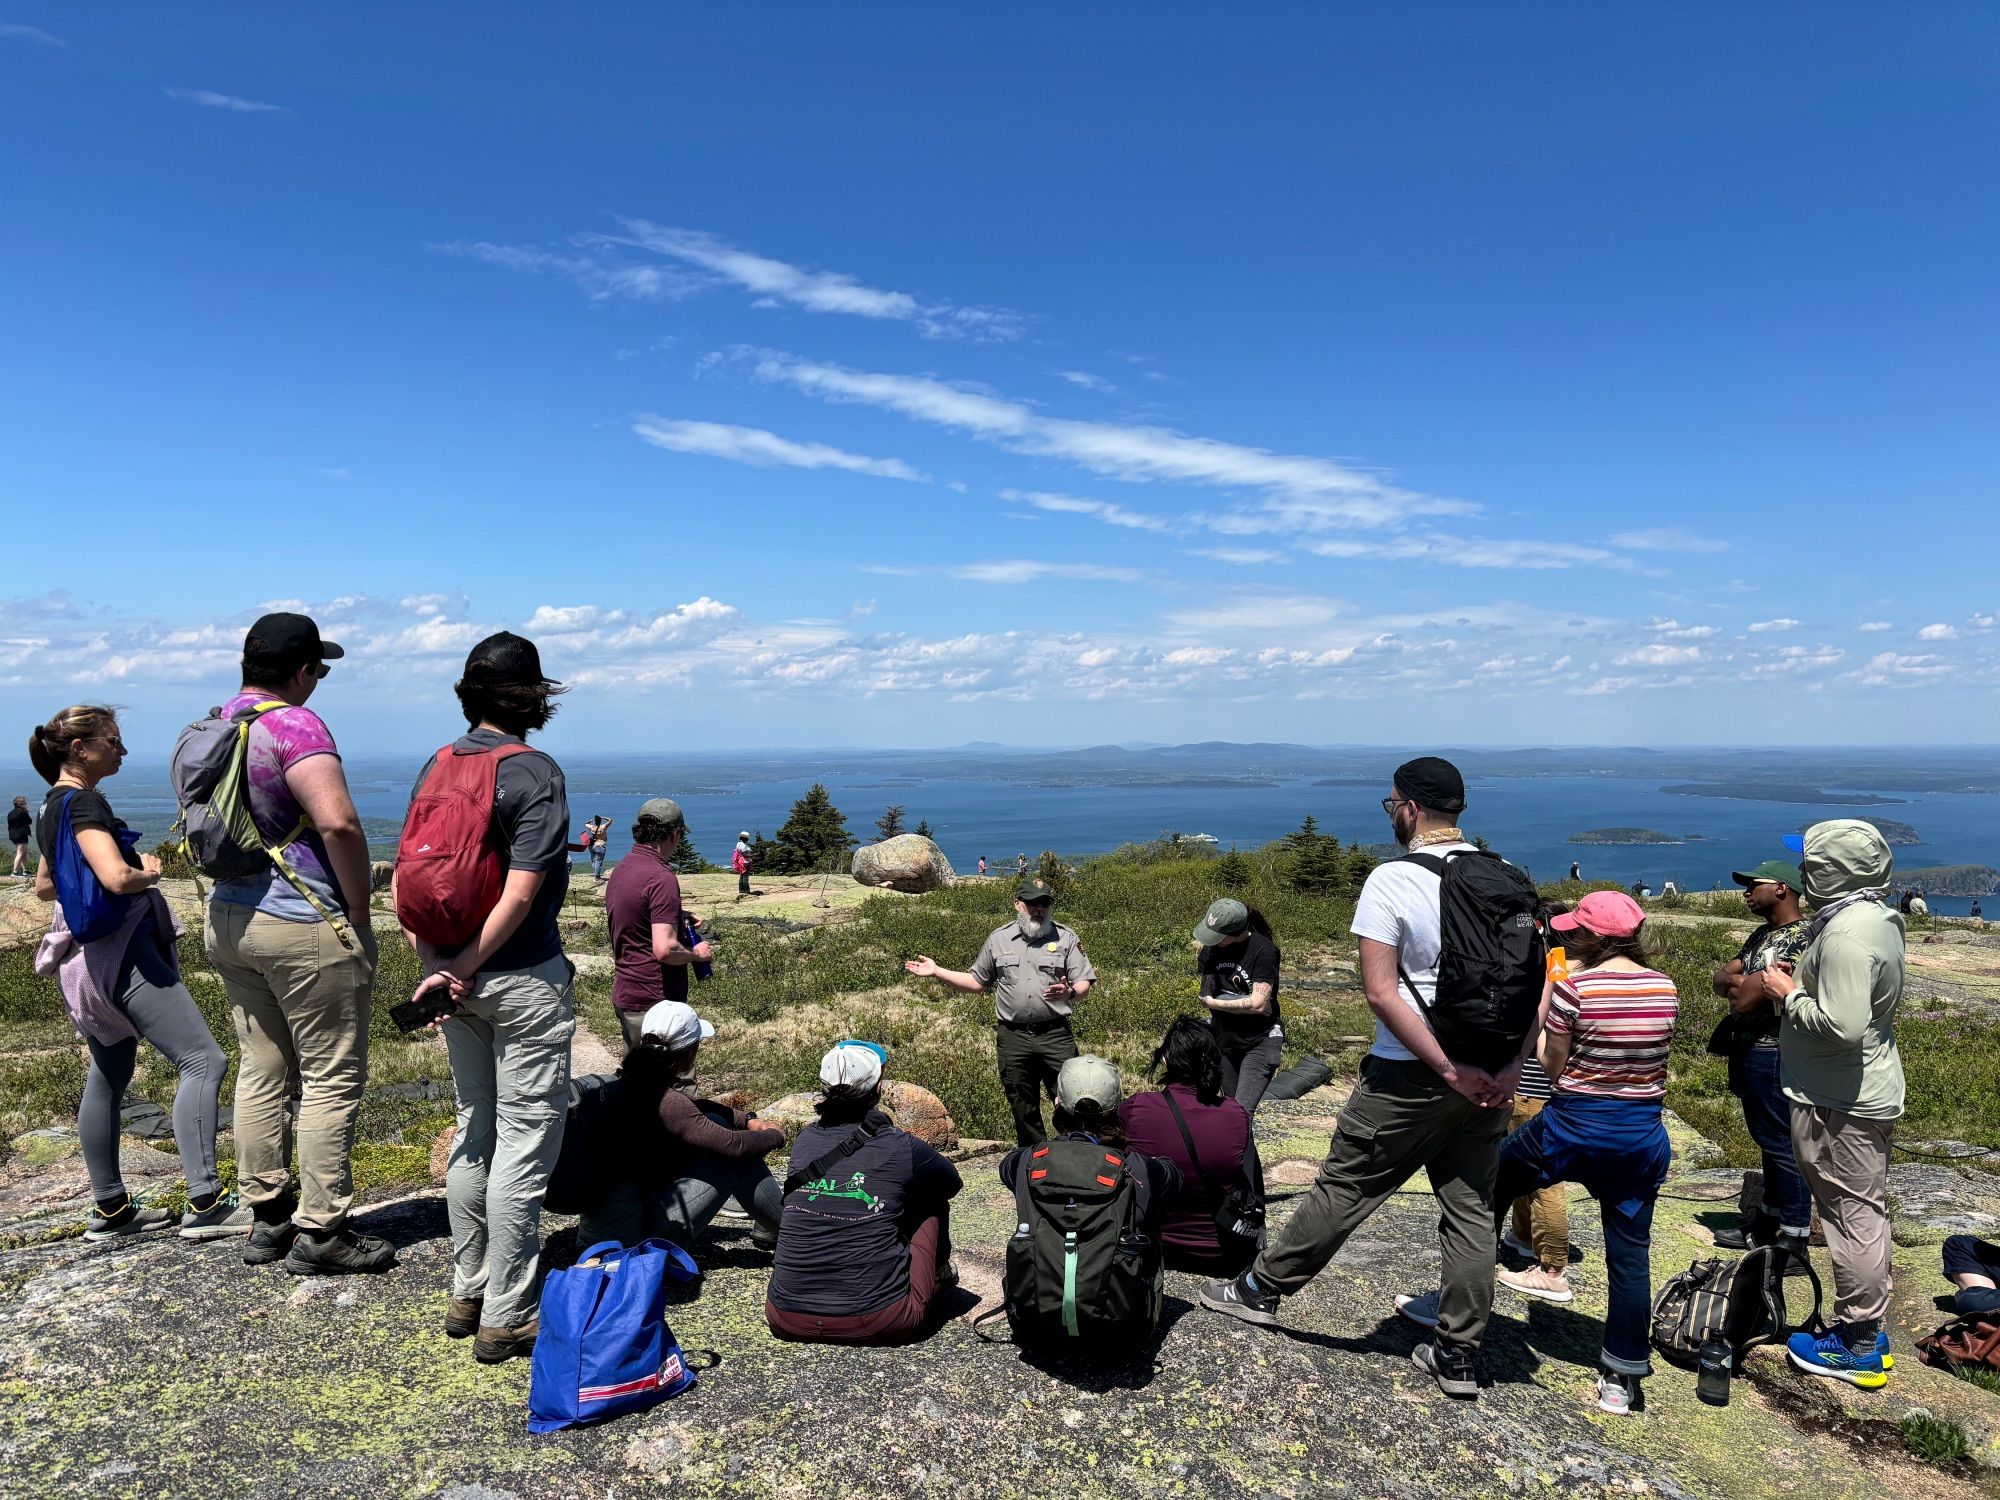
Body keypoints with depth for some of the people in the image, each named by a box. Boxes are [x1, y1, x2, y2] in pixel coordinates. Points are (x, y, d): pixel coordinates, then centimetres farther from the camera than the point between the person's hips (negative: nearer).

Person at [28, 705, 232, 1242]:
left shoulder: (52, 806, 14)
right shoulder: (84, 803, -16)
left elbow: (43, 887, 27)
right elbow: (117, 878, -29)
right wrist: (149, 873, -9)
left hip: (90, 954, 11)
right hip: (120, 950, -11)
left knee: (108, 1076, 16)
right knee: (203, 1060, -13)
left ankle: (109, 1209, 24)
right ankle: (205, 1204, -16)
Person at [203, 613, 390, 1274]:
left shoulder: (214, 724, 10)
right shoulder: (293, 724, -18)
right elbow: (339, 823, -29)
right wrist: (360, 909, -17)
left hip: (228, 921, 9)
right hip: (306, 929, -9)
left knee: (260, 1071, 16)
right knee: (332, 1079, 1)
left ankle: (267, 1219, 25)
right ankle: (320, 1233, 7)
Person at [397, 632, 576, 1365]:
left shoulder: (436, 766, 5)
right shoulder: (536, 773, -15)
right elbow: (520, 895, -21)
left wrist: (436, 965, -4)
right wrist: (464, 968, -12)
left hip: (458, 977, 7)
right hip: (523, 982, -7)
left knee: (474, 1131, 19)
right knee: (524, 1144, 3)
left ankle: (467, 1295, 30)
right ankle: (506, 1317, 11)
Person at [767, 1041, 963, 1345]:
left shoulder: (804, 1141, 3)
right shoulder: (900, 1147, -6)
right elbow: (953, 1182, 16)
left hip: (787, 1321, 4)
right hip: (879, 1324, -3)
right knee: (933, 1198, 16)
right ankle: (938, 1274, 39)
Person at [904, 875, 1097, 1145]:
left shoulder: (1065, 938, 4)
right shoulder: (998, 939, 11)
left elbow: (1085, 984, 1)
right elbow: (977, 981, 19)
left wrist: (1069, 992, -21)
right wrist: (937, 972, 13)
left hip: (1056, 1035, -2)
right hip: (1013, 1037, 2)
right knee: (1023, 1109, 11)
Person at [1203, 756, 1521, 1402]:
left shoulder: (1393, 880, -14)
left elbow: (1381, 993, -19)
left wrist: (1449, 1070, -16)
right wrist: (1510, 1065, -3)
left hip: (1409, 1077, -5)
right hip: (1489, 1075, 6)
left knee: (1343, 1189, 7)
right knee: (1472, 1209, 13)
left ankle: (1261, 1289, 22)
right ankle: (1459, 1354, 21)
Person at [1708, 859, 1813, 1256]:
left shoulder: (1801, 938, -18)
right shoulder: (1761, 935, 13)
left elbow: (1745, 998, -22)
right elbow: (1720, 978, 8)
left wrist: (1741, 987, 0)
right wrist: (1738, 981, -13)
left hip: (1774, 1055, -9)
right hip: (1749, 1049, 10)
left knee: (1784, 1146, -1)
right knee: (1767, 1141, 19)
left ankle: (1794, 1239, 8)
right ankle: (1770, 1222, 31)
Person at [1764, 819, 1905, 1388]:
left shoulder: (1846, 934, -24)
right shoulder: (1875, 919, 9)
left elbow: (1841, 1026, -30)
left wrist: (1790, 995, -15)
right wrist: (1801, 983, 7)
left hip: (1841, 1105, -10)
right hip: (1870, 1091, 11)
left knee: (1852, 1214, 0)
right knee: (1865, 1211, 18)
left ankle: (1857, 1346, 12)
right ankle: (1865, 1327, 30)